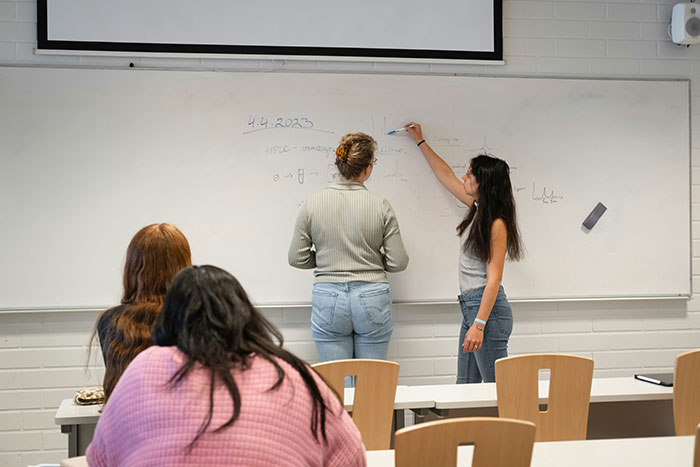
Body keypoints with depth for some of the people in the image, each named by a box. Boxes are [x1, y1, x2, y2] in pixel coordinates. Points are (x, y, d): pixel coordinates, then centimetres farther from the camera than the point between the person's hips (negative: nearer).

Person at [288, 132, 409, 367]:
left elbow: (297, 259, 1)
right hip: (372, 300, -1)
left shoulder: (312, 204, -3)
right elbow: (398, 263, -3)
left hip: (328, 300, 1)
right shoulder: (381, 206, -6)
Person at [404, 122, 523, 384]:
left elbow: (494, 279, -19)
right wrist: (420, 142, 32)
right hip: (471, 306, 10)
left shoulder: (496, 224, -15)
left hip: (488, 309, -9)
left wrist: (479, 325, -23)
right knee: (466, 385, 11)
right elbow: (445, 176, 24)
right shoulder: (477, 208, 10)